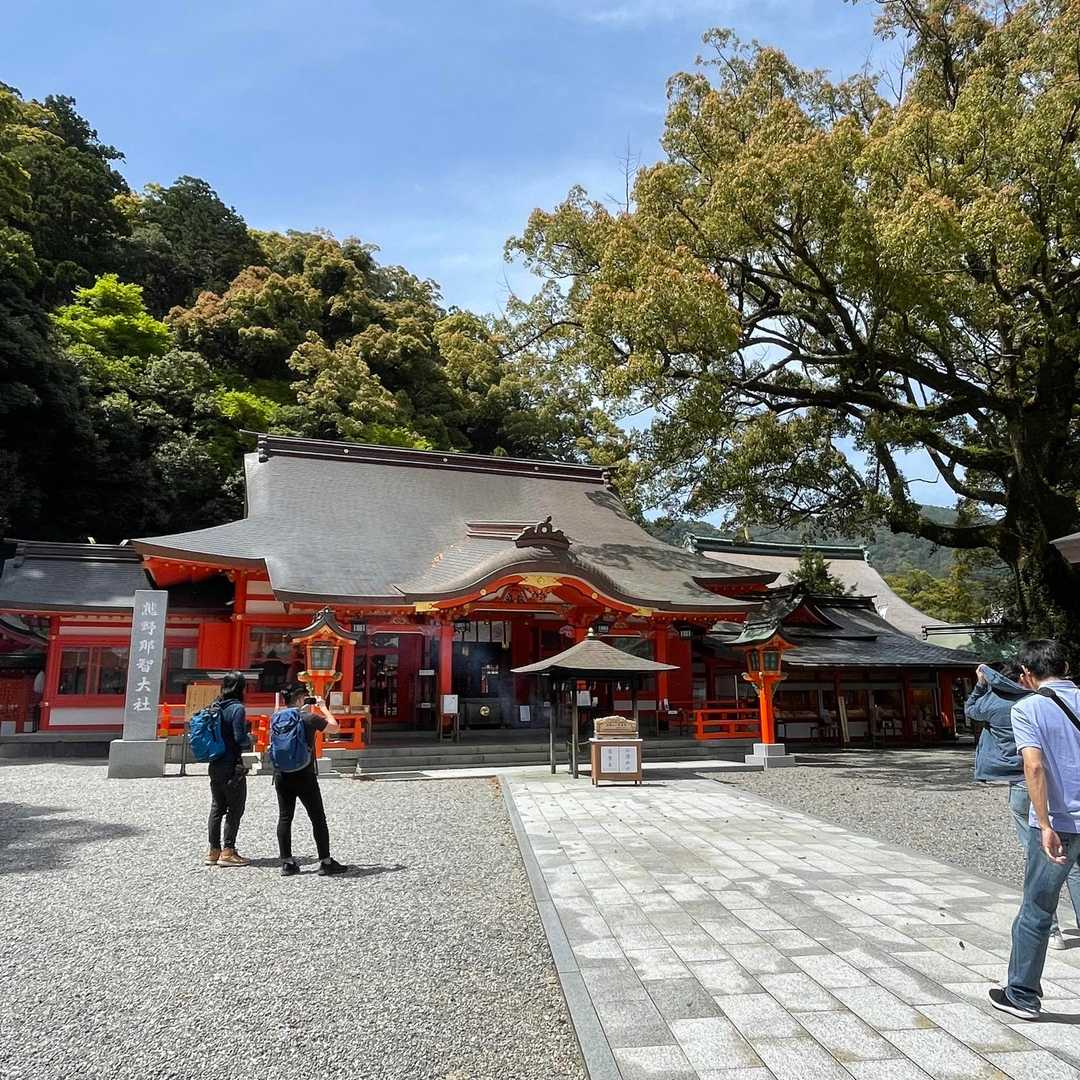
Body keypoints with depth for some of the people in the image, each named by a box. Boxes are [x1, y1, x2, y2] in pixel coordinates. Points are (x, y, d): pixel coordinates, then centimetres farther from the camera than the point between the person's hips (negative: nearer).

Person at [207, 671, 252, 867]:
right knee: (235, 808, 2)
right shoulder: (237, 708, -15)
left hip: (215, 765, 8)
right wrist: (250, 740, 1)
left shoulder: (215, 706, 6)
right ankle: (228, 852, 4)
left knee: (217, 807, 15)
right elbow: (240, 738, -20)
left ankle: (214, 850, 21)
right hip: (232, 766, -8)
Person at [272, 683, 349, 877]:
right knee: (318, 819, 4)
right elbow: (335, 728, 1)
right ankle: (325, 862, 8)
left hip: (281, 775, 5)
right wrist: (323, 707, 11)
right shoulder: (309, 718, -11)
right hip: (304, 776, -5)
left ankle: (287, 863, 14)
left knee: (285, 818, 11)